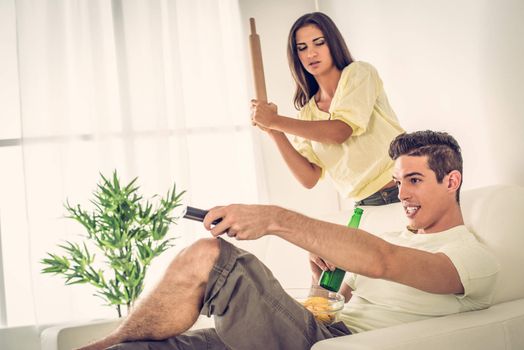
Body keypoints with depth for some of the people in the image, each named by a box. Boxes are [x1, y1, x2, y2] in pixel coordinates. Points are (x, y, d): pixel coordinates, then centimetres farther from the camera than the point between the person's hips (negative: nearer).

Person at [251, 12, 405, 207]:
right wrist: (274, 132, -10)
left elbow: (341, 132, -16)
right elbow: (310, 179, 0)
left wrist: (275, 121, -15)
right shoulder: (307, 114, 11)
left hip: (406, 189, -4)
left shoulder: (359, 73, 1)